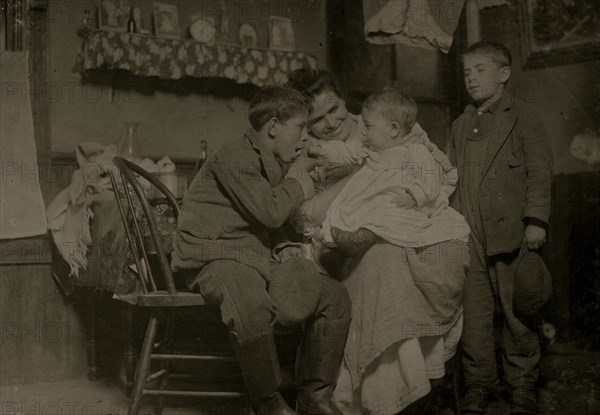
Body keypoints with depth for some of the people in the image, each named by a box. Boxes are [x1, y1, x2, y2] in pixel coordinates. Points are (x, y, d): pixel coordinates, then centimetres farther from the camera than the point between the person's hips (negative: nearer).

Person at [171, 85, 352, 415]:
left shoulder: (279, 165, 19)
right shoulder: (234, 159, -11)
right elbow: (271, 212, -21)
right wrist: (295, 182, -3)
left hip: (258, 260, 9)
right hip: (216, 258, -9)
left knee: (334, 297, -2)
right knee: (254, 305, -40)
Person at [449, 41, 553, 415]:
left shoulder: (522, 116, 3)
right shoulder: (461, 125, 19)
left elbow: (540, 171, -3)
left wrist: (536, 220, -12)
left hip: (509, 231, -4)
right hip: (468, 236, 5)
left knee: (517, 313, 1)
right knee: (473, 313, 5)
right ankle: (479, 383, 16)